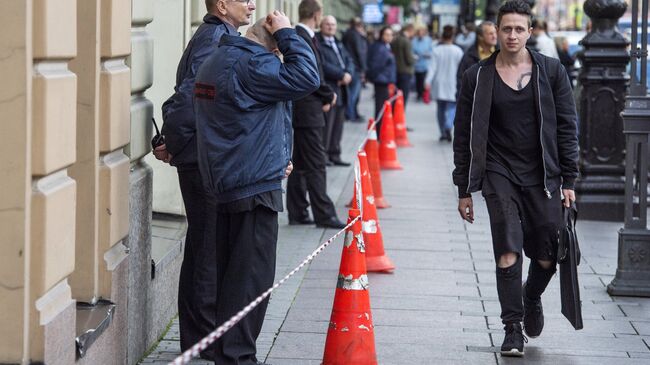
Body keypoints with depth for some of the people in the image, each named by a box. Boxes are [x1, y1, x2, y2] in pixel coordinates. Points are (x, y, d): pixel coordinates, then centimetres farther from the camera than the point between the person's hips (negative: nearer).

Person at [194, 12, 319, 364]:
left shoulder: (216, 60, 15)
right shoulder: (251, 65, -18)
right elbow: (306, 77, -24)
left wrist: (274, 158, 18)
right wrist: (286, 34, -13)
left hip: (225, 181, 10)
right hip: (255, 184, -10)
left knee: (231, 271, 16)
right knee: (253, 273, -5)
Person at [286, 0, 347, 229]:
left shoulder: (308, 38, 14)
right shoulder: (303, 39, -17)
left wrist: (324, 97, 4)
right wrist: (329, 96, -4)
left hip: (303, 110, 10)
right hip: (307, 110, -10)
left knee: (300, 164, 13)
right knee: (315, 163, -7)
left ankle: (297, 212, 18)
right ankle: (324, 215, -4)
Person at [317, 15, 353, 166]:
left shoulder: (338, 44, 22)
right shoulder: (317, 43, -7)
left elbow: (349, 61, 16)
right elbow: (323, 65, -17)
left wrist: (348, 74, -6)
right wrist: (342, 75, -16)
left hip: (341, 90, 8)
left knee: (338, 124, 10)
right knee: (326, 124, -8)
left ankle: (334, 155, 16)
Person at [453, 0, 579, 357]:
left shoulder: (551, 71, 2)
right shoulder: (477, 77, 1)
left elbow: (567, 127, 5)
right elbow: (464, 136, 5)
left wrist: (568, 181, 1)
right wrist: (464, 189, 3)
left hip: (542, 176, 1)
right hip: (500, 174, -1)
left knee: (547, 256, 3)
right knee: (507, 253, -10)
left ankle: (531, 298, 35)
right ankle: (512, 327, 1)